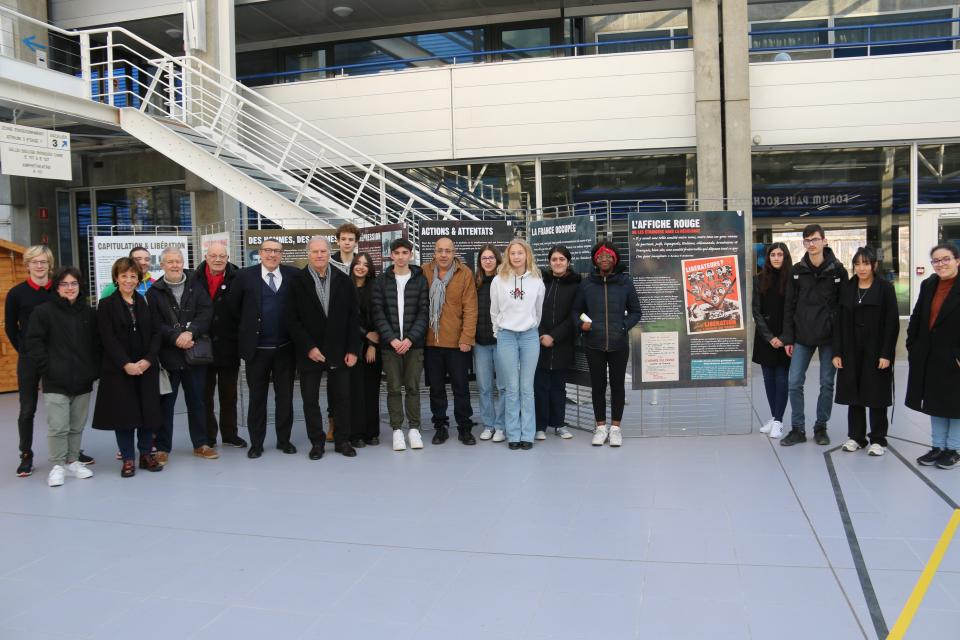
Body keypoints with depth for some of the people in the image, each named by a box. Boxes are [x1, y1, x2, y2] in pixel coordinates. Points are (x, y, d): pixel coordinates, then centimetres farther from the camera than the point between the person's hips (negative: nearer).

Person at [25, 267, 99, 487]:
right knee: (58, 427, -5)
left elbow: (96, 344, 14)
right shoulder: (44, 311, -4)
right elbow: (33, 343, -6)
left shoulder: (88, 312, 10)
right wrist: (46, 368, -11)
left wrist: (95, 370, 6)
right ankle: (57, 466, 9)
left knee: (77, 426, 11)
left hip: (82, 380, 4)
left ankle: (72, 461, 24)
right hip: (56, 381, -4)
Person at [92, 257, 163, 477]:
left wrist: (148, 360, -10)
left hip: (147, 367, 2)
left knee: (148, 410, 4)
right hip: (119, 369, -2)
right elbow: (108, 339, -6)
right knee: (123, 412, 1)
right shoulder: (106, 305, 1)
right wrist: (126, 364, -16)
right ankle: (127, 458, 11)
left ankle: (146, 454, 17)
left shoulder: (146, 302, 8)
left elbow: (156, 334, 4)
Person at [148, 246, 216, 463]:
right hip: (167, 355, -1)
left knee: (196, 401, 11)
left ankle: (200, 444, 23)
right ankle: (163, 447, 17)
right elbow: (156, 323, -7)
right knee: (165, 403, 6)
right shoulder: (154, 291, 2)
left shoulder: (196, 286, 6)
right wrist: (176, 337, -20)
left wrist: (190, 332, -20)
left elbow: (206, 313, -6)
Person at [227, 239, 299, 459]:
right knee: (257, 397, 8)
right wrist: (247, 327, 6)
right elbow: (232, 305, 6)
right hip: (256, 347, -1)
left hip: (285, 347, 1)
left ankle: (284, 440, 21)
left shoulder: (293, 275, 1)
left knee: (285, 396, 8)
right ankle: (256, 443, 18)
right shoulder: (246, 275, -1)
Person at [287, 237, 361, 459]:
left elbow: (353, 317, 4)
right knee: (310, 399, 6)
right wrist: (308, 347, -12)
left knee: (341, 398, 7)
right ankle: (317, 442, 19)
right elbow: (292, 320, -5)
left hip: (339, 351, 2)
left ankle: (342, 440, 19)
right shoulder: (297, 282, -2)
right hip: (309, 352, -1)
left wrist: (352, 349, -3)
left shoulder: (343, 280, 4)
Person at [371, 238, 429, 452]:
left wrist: (410, 338, -12)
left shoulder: (420, 280, 3)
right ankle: (397, 430, 14)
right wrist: (391, 338, -12)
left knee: (413, 387, 5)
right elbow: (378, 313, -1)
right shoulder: (381, 280, 4)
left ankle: (414, 428, 15)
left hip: (414, 343, 0)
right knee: (394, 388, 4)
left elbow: (423, 312, -1)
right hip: (390, 344, 0)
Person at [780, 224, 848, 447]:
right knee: (794, 383, -1)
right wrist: (788, 338, 0)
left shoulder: (838, 270, -3)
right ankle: (798, 429, 11)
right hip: (802, 336, 2)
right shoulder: (797, 271, 2)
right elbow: (789, 306, 3)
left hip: (829, 336, -1)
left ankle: (821, 427, 21)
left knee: (827, 384, 7)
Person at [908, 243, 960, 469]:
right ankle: (937, 446, 24)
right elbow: (916, 318, 9)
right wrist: (912, 346, 4)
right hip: (929, 357, 6)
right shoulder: (928, 285, 7)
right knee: (934, 402, 13)